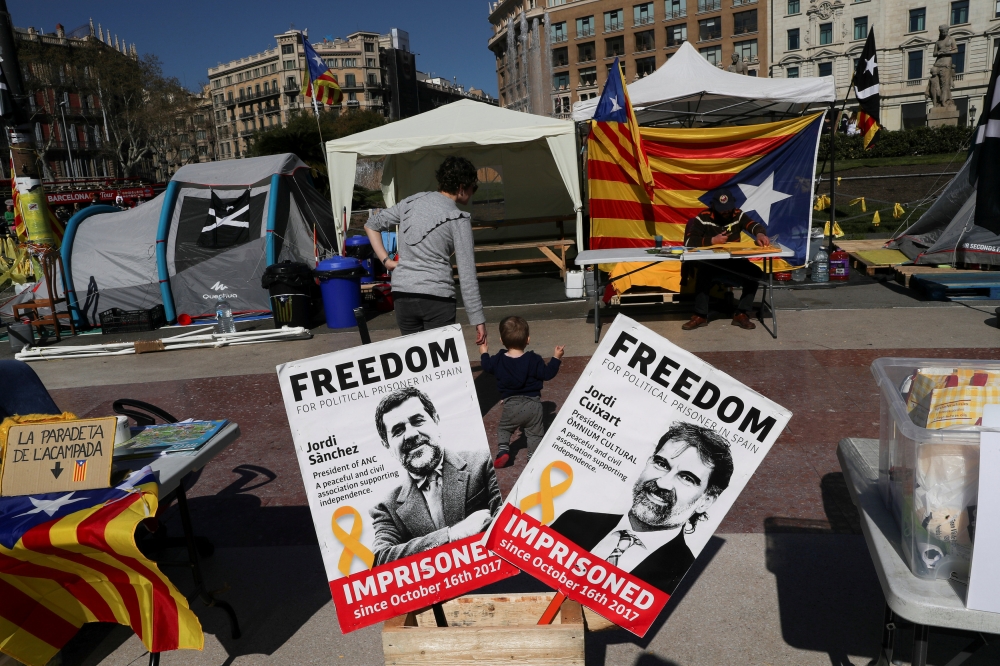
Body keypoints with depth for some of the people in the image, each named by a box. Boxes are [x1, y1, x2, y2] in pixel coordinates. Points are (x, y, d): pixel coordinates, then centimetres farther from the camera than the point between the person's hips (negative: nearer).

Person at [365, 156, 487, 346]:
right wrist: (478, 320, -6)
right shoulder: (458, 219, -5)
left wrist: (386, 260, 13)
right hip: (437, 298, -5)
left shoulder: (412, 202, 10)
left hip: (402, 295, 5)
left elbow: (371, 226, 19)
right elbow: (467, 275, -9)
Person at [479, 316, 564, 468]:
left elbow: (487, 366, 14)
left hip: (511, 405, 1)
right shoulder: (533, 360, -10)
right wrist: (556, 358, 1)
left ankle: (503, 449, 3)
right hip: (533, 404, -1)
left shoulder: (499, 360, -3)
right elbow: (547, 374, -6)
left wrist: (484, 354, 31)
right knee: (535, 433, 12)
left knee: (503, 428, 21)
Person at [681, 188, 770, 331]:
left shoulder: (738, 215, 1)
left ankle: (741, 314, -12)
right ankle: (700, 316, -23)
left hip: (734, 261, 3)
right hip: (711, 263, -3)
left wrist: (760, 234, -40)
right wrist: (712, 240, -23)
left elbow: (754, 225, -16)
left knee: (755, 274, -23)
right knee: (703, 274, -37)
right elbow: (689, 242, -16)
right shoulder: (703, 218, -8)